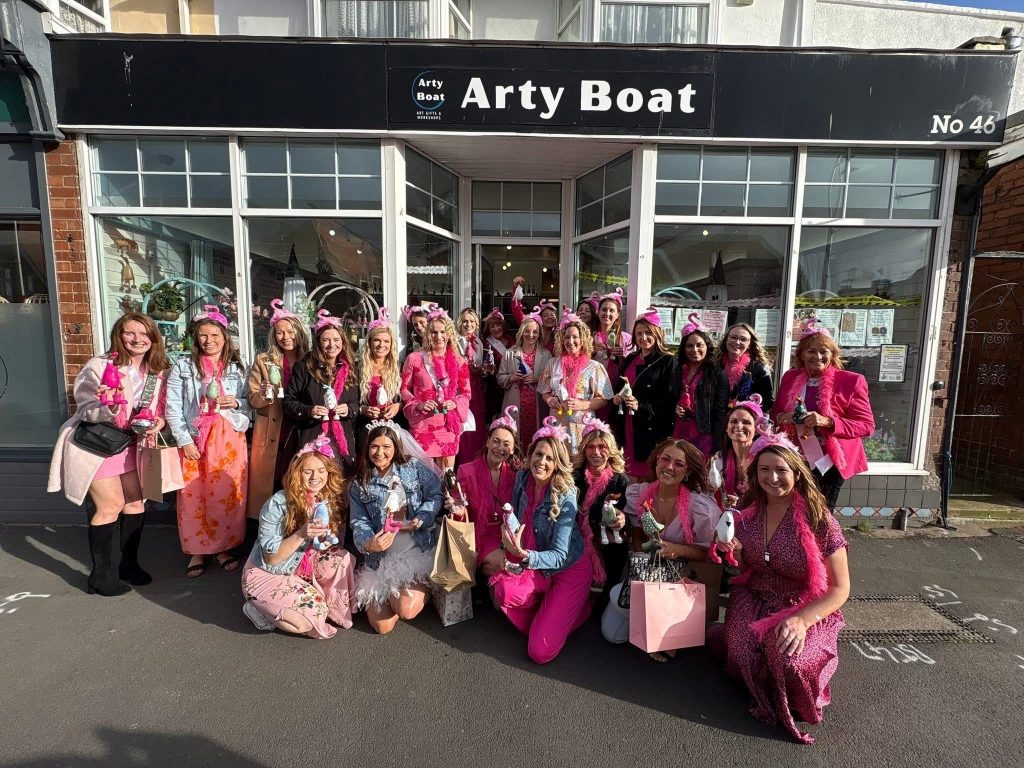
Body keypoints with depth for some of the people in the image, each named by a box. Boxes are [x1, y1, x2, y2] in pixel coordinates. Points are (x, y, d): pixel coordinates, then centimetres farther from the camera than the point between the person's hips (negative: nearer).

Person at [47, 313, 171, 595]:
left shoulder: (158, 370, -1)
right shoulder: (99, 366, -17)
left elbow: (159, 407, 7)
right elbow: (86, 409, -18)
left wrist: (158, 422, -15)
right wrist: (109, 408, -39)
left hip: (129, 443, 6)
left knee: (136, 501, 8)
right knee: (110, 506, -5)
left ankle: (129, 564, 25)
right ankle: (101, 575, 12)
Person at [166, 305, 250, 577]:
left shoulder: (238, 368, 7)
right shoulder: (183, 366, 3)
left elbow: (251, 403, 11)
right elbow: (173, 408, -1)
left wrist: (236, 403, -11)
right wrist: (185, 441, -8)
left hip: (229, 439, 1)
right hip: (194, 440, -1)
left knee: (228, 494, 3)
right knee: (193, 496, 3)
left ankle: (224, 547, 20)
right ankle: (197, 550, 20)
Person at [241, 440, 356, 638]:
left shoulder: (331, 501, -9)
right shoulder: (278, 504, -24)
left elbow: (335, 544, -2)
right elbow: (271, 558, -20)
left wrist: (325, 538, -25)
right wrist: (301, 534, -35)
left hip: (300, 570, 5)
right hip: (265, 575, -4)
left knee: (343, 559, -22)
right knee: (311, 617, -23)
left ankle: (337, 610, 0)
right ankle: (259, 609, 4)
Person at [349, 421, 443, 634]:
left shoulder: (414, 468, 4)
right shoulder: (358, 485, 8)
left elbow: (435, 495, 0)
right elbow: (359, 523, 0)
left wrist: (420, 519, -18)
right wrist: (368, 544, -22)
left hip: (418, 551, -2)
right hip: (381, 558, 2)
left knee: (406, 611, -20)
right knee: (383, 626, -5)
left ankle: (422, 588, 15)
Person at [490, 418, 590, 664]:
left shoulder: (566, 497, -23)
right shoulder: (521, 479, -9)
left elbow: (559, 556, -24)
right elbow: (514, 521, 5)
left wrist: (524, 556, -41)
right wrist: (512, 553, -12)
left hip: (568, 570, -4)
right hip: (535, 569, 4)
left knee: (540, 652, -12)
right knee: (504, 590, -29)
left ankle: (578, 607, 15)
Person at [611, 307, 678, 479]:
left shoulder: (668, 362, -6)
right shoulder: (629, 360, 13)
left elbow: (671, 400, -11)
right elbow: (617, 387, 22)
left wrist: (640, 406, -21)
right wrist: (616, 397, -1)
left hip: (652, 431, -5)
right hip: (628, 428, 5)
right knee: (632, 479, 10)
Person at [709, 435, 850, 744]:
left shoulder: (818, 520, -14)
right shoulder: (748, 516, -1)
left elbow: (840, 588, -10)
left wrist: (802, 620, -25)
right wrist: (736, 553, -12)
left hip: (806, 610, -2)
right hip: (754, 603, 3)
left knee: (788, 660, -31)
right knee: (744, 654, -27)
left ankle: (789, 702, 6)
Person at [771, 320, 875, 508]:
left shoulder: (851, 381, -7)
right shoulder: (790, 377, 4)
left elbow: (867, 425, -9)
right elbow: (776, 412, 15)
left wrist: (827, 422, -23)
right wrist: (781, 418, -9)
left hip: (830, 463, -3)